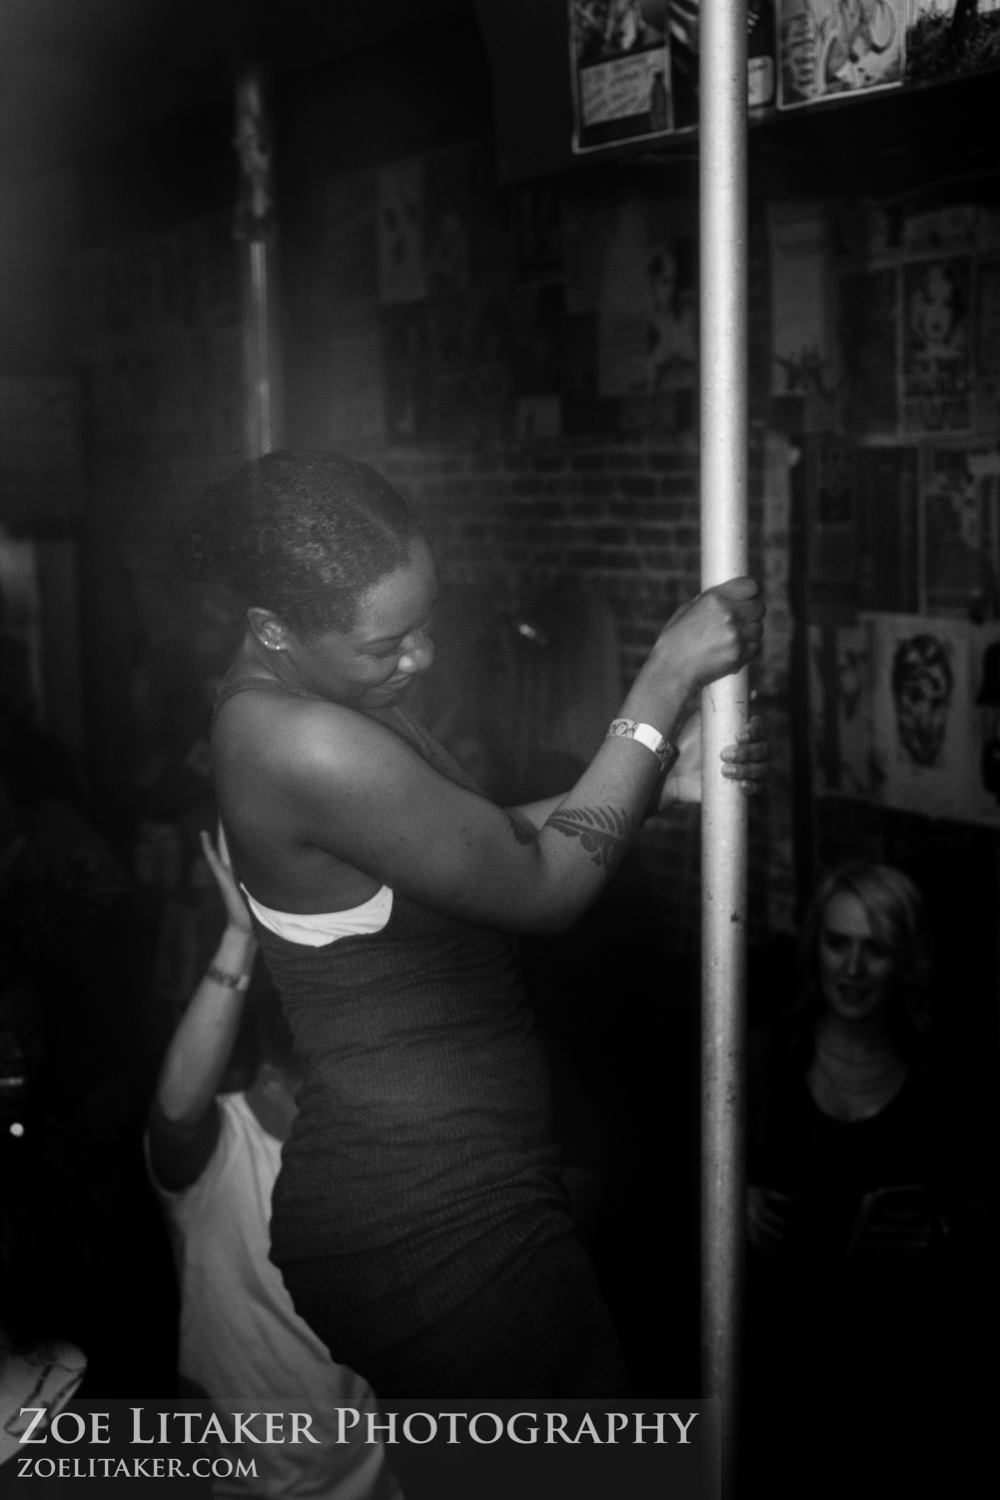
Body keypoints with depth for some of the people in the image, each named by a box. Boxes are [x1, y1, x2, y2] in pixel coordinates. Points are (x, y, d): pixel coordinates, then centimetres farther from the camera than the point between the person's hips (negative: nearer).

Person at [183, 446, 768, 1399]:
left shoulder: (291, 688, 5)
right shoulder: (302, 744, -27)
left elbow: (489, 841, 12)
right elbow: (544, 890, -19)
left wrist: (663, 774, 1)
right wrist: (664, 684, -15)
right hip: (437, 1222, -10)